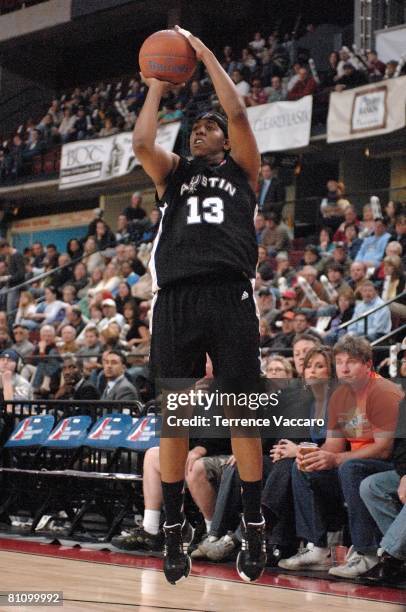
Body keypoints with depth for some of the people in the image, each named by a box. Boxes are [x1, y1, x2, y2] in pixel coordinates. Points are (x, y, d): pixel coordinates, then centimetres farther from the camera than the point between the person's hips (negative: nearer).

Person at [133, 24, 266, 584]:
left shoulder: (242, 169, 17)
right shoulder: (174, 174, 23)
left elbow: (237, 112, 3)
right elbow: (142, 142, 3)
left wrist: (203, 51, 10)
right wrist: (157, 87, 15)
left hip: (229, 295, -2)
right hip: (176, 299, 2)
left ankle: (254, 527, 3)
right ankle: (174, 528, 11)